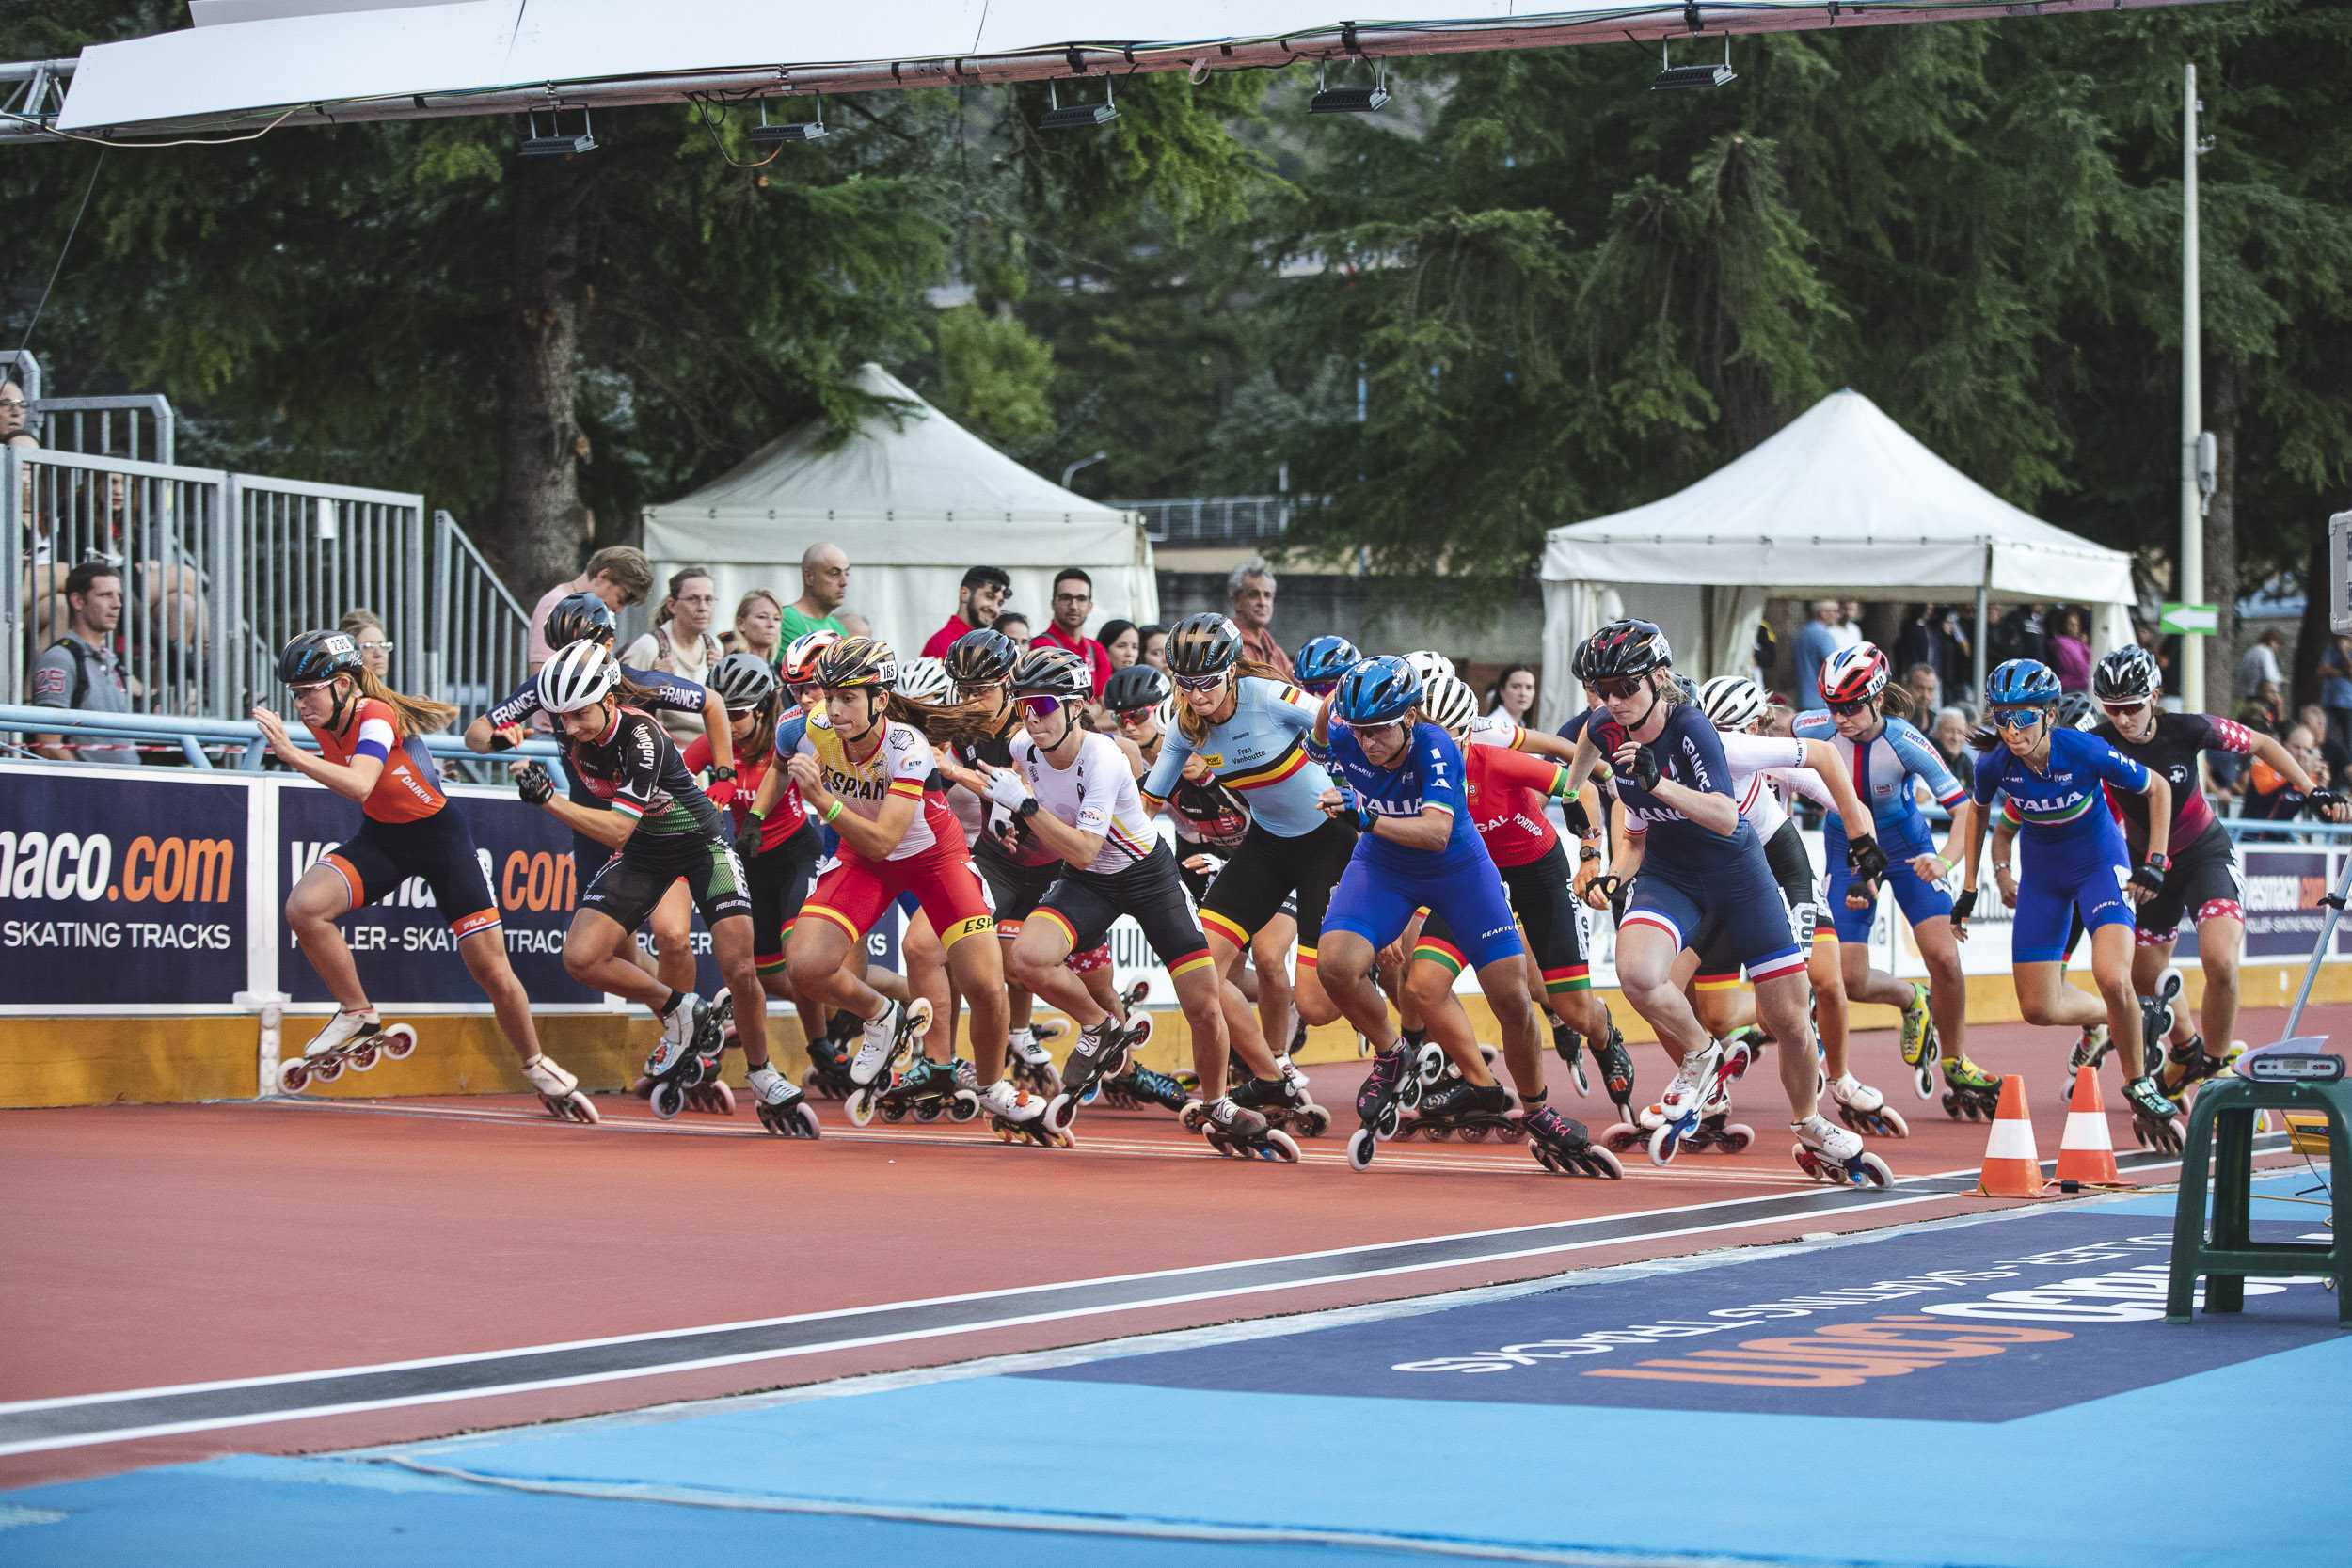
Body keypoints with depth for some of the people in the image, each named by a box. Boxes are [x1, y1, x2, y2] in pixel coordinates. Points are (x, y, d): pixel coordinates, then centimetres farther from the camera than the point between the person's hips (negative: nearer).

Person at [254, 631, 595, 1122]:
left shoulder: (377, 717, -28)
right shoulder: (325, 723, -8)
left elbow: (359, 785, -49)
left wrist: (291, 754, -55)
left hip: (440, 835, -6)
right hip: (381, 837, 6)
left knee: (492, 971, -2)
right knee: (304, 907, -23)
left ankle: (537, 1067, 22)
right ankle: (358, 1018, -5)